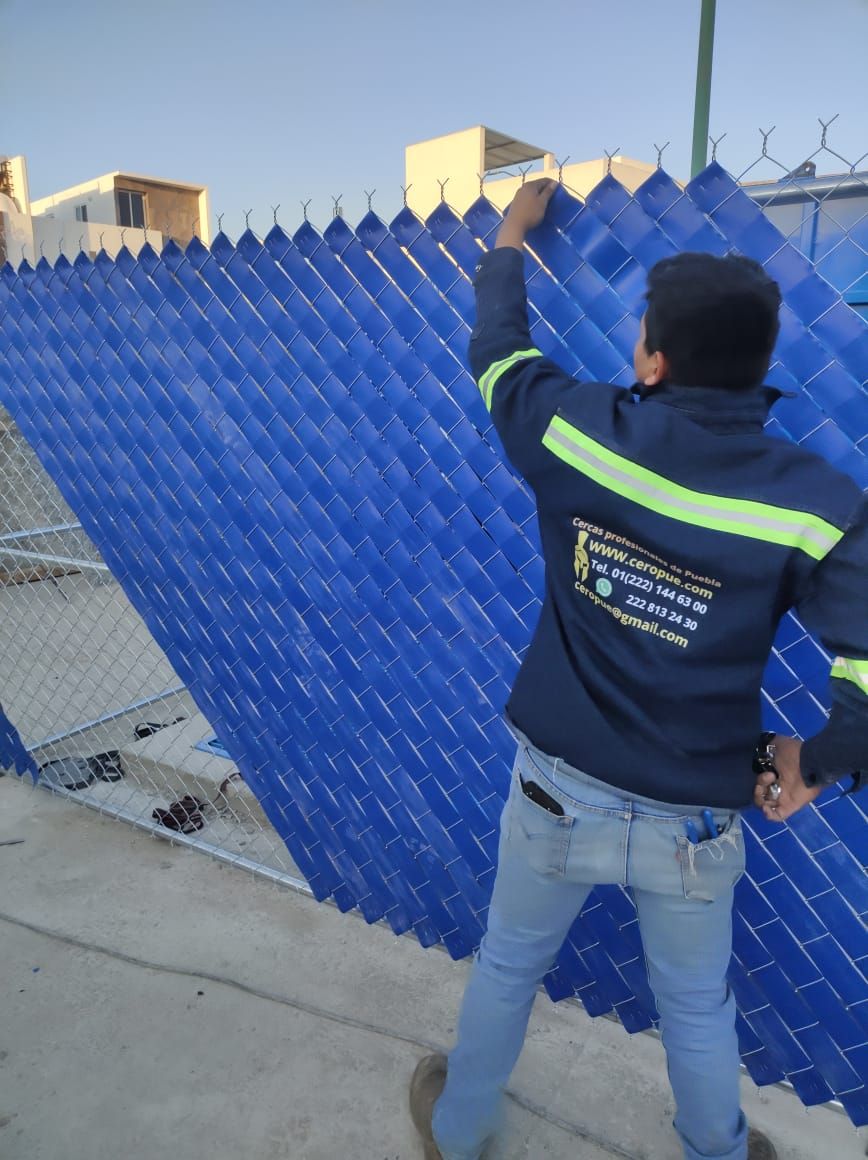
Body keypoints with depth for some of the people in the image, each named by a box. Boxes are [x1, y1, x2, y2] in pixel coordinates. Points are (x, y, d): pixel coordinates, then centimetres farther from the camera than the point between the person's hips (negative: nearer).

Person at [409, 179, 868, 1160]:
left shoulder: (577, 432, -16)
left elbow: (495, 348, 4)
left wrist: (510, 237, 23)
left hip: (557, 791, 1)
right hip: (692, 821, 0)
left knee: (506, 969, 27)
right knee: (697, 1008, 27)